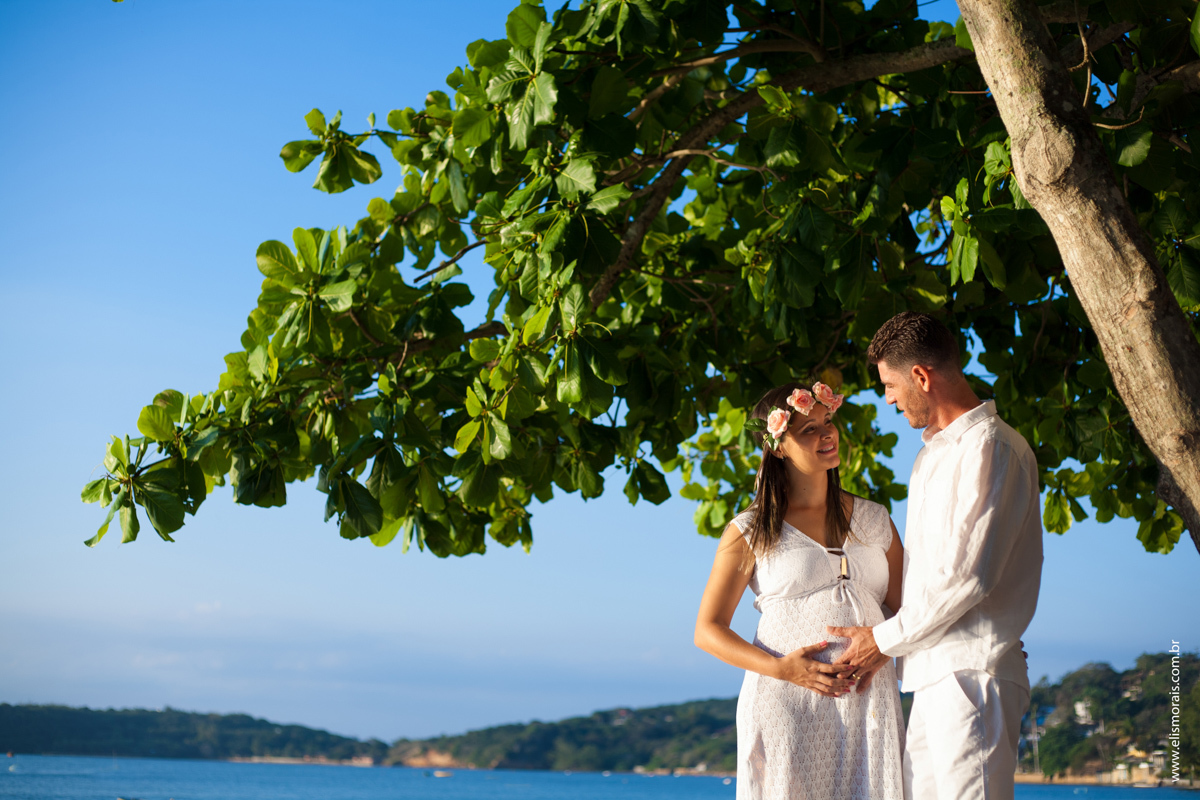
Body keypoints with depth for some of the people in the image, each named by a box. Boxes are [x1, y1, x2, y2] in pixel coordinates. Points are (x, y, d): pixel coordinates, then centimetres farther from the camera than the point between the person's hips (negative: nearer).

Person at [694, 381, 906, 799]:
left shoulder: (874, 520, 15)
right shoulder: (750, 531, 5)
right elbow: (708, 630, 4)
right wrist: (780, 668, -11)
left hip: (867, 699, 3)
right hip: (786, 702, -3)